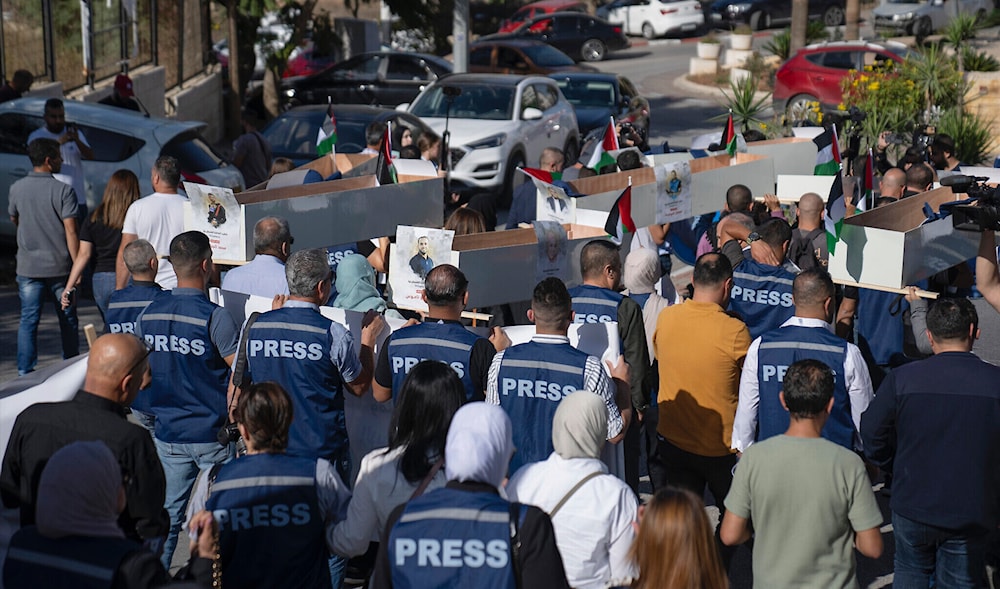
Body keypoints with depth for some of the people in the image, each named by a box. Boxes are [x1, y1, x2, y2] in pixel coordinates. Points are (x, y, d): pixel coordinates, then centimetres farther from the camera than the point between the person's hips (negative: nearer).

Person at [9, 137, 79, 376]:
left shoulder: (17, 189, 1)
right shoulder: (63, 191, -12)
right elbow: (71, 232, -15)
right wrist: (77, 267, -11)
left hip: (28, 266, 2)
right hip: (59, 266, -2)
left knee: (28, 320, 5)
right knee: (68, 320, 11)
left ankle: (25, 373, 3)